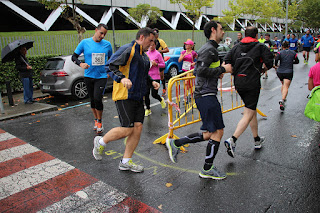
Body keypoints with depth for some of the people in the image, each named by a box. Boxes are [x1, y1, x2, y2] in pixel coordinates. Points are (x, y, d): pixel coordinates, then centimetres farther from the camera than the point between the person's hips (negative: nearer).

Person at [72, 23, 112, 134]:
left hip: (102, 76, -1)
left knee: (97, 99, -16)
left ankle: (100, 121, 5)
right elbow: (74, 56, 2)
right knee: (92, 100, 10)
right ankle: (96, 120, 31)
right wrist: (81, 64, -17)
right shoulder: (85, 42, -1)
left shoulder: (107, 44, 2)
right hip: (89, 76, 1)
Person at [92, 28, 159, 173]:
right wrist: (121, 78, -30)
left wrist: (152, 82, 14)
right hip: (124, 96, -9)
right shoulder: (127, 50, -9)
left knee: (138, 128, 3)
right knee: (127, 129, -10)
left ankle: (126, 162, 15)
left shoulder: (144, 56, 21)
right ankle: (100, 142, 18)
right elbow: (110, 66, -15)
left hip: (138, 97, 9)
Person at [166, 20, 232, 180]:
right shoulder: (210, 49, -11)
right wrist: (222, 69, -14)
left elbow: (196, 70, 25)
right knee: (217, 132, -4)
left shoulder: (209, 49, 22)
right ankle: (207, 170, 9)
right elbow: (201, 70, -23)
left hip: (203, 95, 10)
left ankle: (175, 143, 17)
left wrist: (216, 73, 17)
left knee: (208, 134, 12)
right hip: (207, 96, -10)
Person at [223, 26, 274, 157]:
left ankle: (257, 140, 30)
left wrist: (235, 72, 12)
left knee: (252, 111, 19)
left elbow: (226, 62, 1)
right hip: (252, 84, -6)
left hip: (238, 84, 6)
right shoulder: (260, 47, 2)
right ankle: (232, 140, -21)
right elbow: (269, 63, -5)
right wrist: (263, 68, 15)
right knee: (248, 115, -6)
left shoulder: (237, 47, 12)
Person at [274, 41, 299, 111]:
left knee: (283, 85, 24)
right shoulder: (293, 53, 8)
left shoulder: (280, 52, 0)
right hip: (289, 72, -1)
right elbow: (297, 61, 15)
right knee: (286, 87, -10)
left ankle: (283, 98, 26)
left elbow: (276, 59, -19)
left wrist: (276, 65, -3)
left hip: (280, 72, 1)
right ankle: (282, 100, -31)